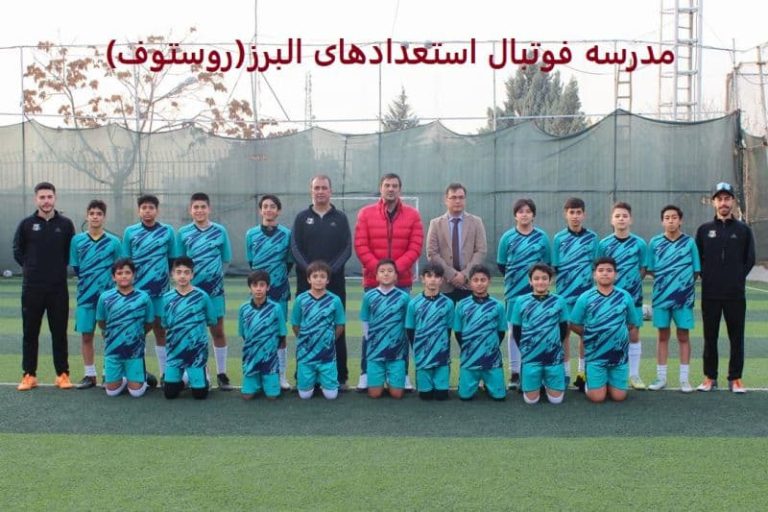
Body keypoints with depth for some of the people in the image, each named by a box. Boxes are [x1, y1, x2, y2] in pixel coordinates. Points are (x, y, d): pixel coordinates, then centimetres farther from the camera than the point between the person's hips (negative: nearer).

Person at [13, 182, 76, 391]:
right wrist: (31, 267, 3)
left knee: (59, 332, 4)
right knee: (30, 332, 6)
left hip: (58, 288, 0)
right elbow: (18, 251, 10)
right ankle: (29, 375, 14)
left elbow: (71, 252, 10)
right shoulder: (26, 224, 2)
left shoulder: (65, 224, 2)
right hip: (32, 288, 0)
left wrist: (59, 267, 3)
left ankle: (63, 374, 12)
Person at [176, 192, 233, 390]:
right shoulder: (183, 233, 2)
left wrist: (214, 275, -1)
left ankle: (221, 374, 12)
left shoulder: (220, 231, 0)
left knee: (218, 331, 3)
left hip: (214, 289, 0)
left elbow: (226, 260, 6)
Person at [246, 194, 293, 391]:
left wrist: (276, 279, -2)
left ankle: (281, 375, 12)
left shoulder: (286, 234, 1)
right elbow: (250, 262, 9)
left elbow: (289, 262, 5)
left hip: (279, 288, -1)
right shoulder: (251, 234, 5)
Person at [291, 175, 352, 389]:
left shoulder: (340, 218, 8)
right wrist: (309, 270, -15)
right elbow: (295, 248, 1)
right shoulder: (302, 218, 8)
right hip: (306, 282, 0)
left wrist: (331, 270, -14)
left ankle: (340, 376, 8)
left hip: (335, 283, 0)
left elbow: (347, 249, 0)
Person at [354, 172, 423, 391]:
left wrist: (396, 268, -14)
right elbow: (360, 246, -3)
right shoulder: (365, 213, 3)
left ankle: (403, 374, 11)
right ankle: (366, 373, 10)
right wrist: (378, 268, -14)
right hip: (373, 280, 0)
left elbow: (415, 247, -2)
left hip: (402, 281, 1)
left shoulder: (412, 215, 4)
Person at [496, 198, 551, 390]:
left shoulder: (542, 237, 3)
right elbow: (501, 265, 7)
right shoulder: (507, 237, 2)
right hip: (514, 291, 0)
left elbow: (547, 264, 8)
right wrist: (513, 278, 4)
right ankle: (514, 372, 11)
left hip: (536, 291, 0)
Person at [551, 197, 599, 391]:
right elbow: (554, 267, 3)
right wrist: (561, 284, -7)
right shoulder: (559, 238, 1)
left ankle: (582, 372, 16)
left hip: (587, 292, 1)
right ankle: (565, 372, 14)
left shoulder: (592, 237, 3)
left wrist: (595, 285, -3)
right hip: (565, 293, 0)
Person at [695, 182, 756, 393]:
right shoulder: (704, 230, 5)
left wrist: (738, 278, -1)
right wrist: (707, 278, 0)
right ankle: (710, 378, 15)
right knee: (710, 337, 6)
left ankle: (735, 379, 12)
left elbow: (749, 260, 7)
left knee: (736, 337, 4)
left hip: (736, 294, 0)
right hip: (710, 294, 1)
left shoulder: (743, 230, 4)